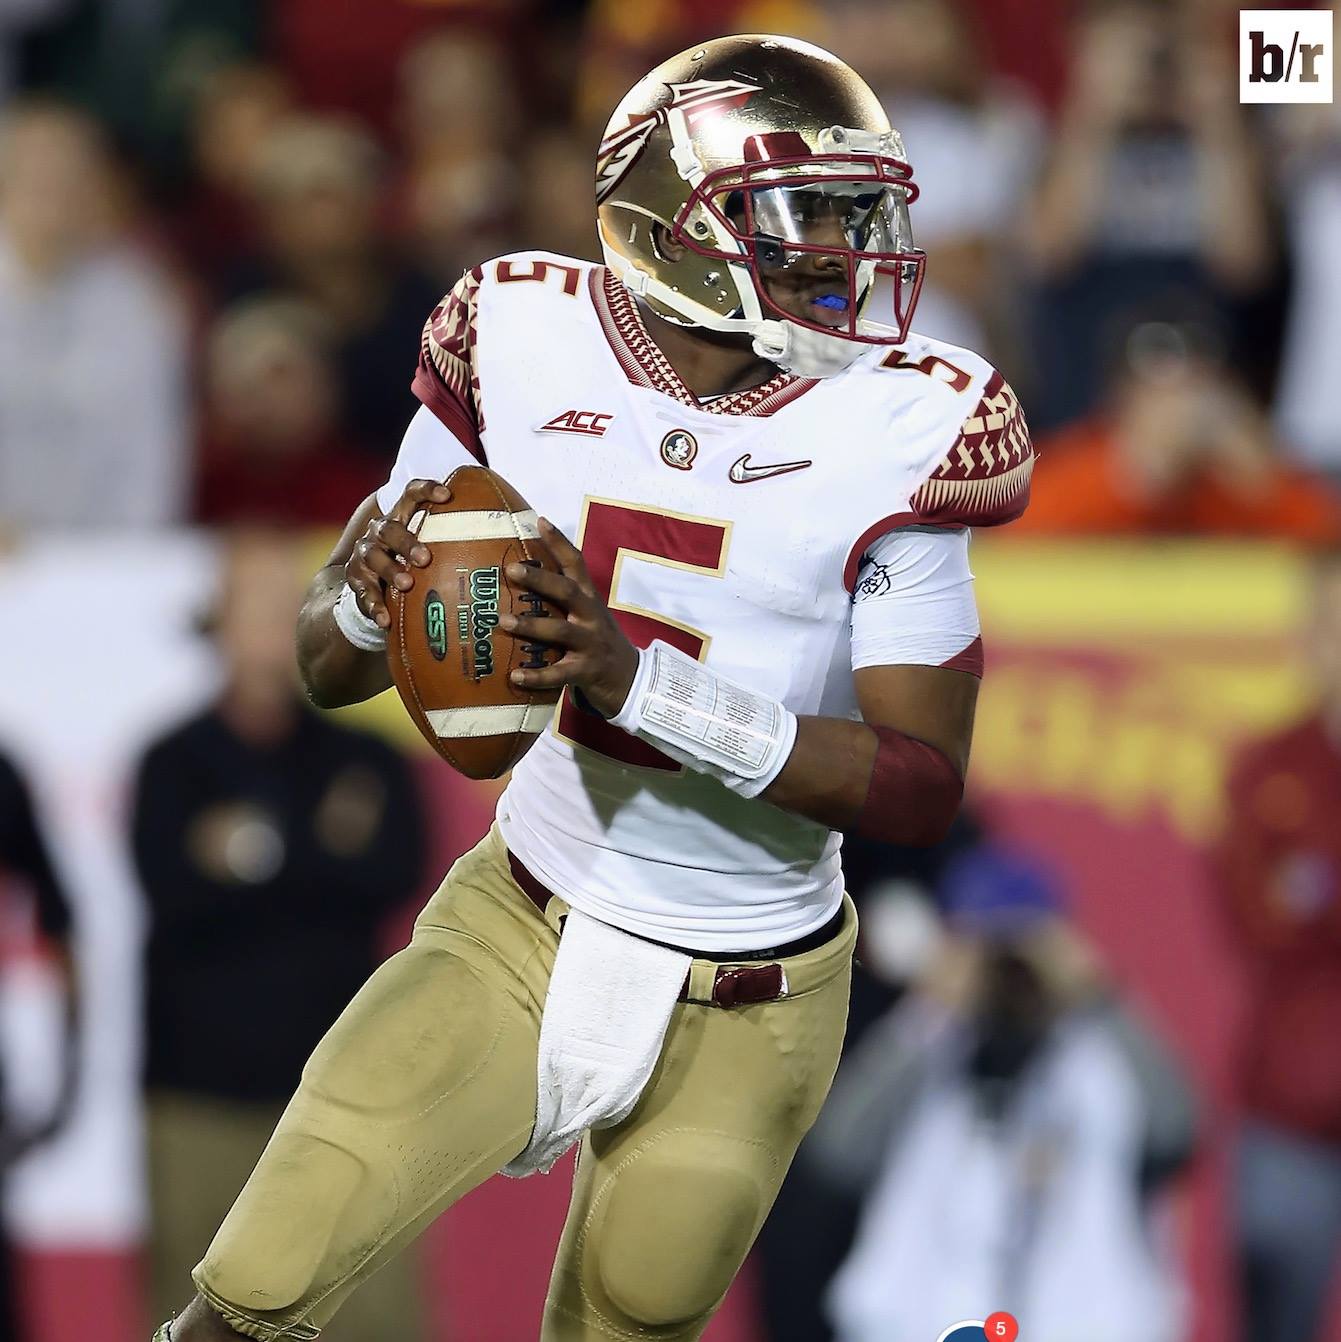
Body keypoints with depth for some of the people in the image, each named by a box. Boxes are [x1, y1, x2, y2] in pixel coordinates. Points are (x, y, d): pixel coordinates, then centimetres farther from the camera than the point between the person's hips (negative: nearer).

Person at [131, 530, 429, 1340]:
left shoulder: (367, 764, 10)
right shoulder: (173, 767, 6)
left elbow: (398, 875, -7)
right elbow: (176, 893, -10)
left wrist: (257, 855, -10)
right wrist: (323, 860, -11)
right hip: (205, 1090, -1)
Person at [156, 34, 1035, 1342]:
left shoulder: (889, 435, -13)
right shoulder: (527, 353, -7)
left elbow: (924, 784, -18)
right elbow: (326, 670, 1)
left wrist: (642, 680, -30)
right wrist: (372, 594, -25)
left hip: (740, 1020, -1)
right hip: (519, 934, 1)